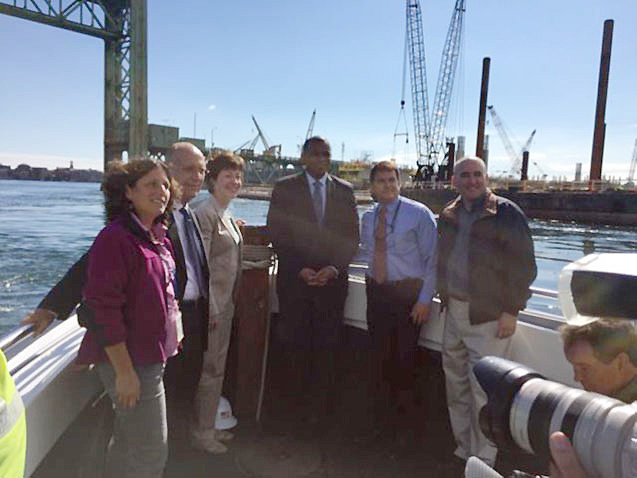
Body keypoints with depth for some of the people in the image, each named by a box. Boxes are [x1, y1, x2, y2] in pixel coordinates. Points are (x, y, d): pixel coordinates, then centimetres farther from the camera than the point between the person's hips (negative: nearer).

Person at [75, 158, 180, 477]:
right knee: (151, 452, 3)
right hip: (130, 361, -9)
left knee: (127, 443, 25)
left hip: (153, 354, 9)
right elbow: (103, 308, -22)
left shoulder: (158, 237, 8)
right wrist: (124, 371, -21)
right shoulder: (115, 237, -19)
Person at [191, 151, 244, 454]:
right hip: (212, 304, -9)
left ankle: (209, 426, 33)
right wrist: (209, 309, -19)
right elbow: (200, 266, -19)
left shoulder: (227, 215, 13)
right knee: (211, 369, 3)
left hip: (226, 303, 9)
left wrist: (231, 301, 16)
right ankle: (202, 433, 20)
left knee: (217, 367, 18)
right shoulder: (205, 214, -16)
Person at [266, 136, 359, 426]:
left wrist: (334, 268, -8)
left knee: (326, 345, 4)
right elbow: (276, 234, -1)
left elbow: (351, 237, 6)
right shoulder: (285, 188, 3)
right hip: (294, 279, -1)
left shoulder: (344, 190, 9)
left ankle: (318, 408, 20)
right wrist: (300, 269, -10)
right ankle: (297, 403, 24)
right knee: (295, 343, 5)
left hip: (333, 279, 1)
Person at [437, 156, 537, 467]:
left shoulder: (506, 213, -7)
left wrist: (511, 310, -12)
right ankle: (463, 449, 31)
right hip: (454, 311, 6)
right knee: (455, 383, 14)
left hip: (489, 316, -6)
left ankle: (483, 461, 14)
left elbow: (523, 265, -8)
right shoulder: (448, 215, 11)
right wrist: (444, 294, 13)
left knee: (482, 390, -4)